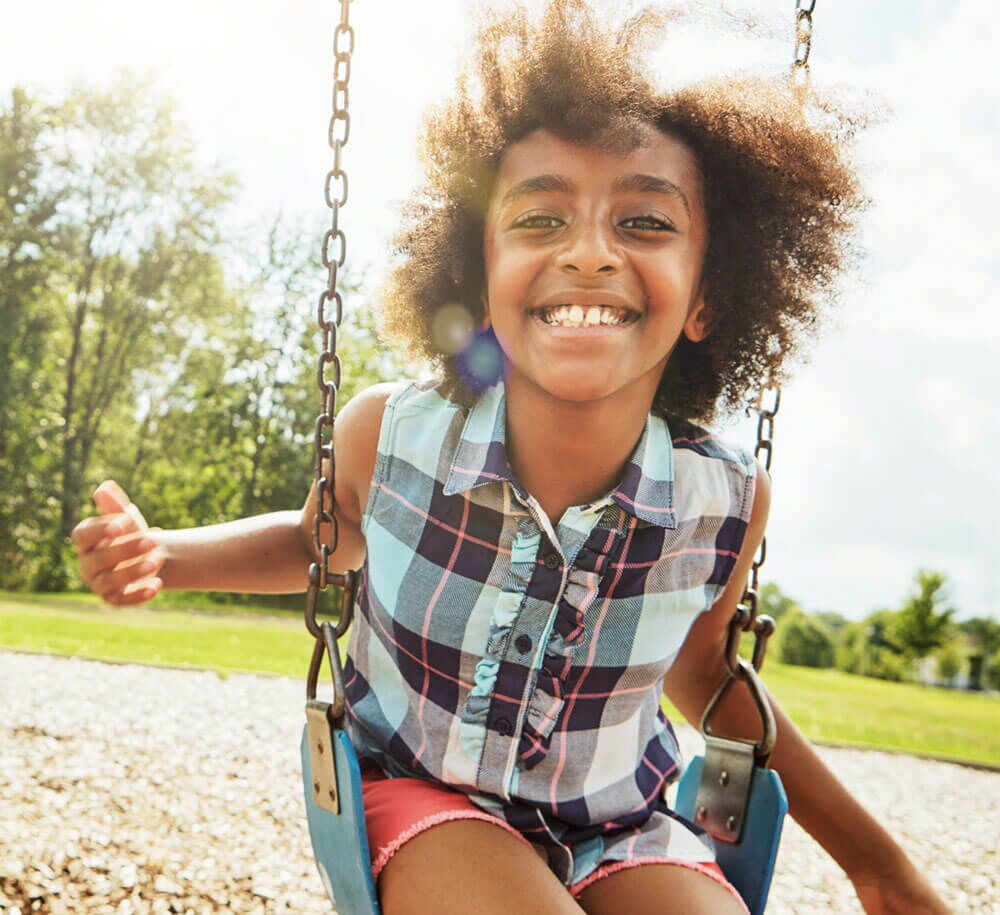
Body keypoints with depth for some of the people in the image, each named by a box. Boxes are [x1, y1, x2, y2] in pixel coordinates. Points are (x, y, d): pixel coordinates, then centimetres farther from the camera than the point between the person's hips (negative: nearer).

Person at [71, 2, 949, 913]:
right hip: (422, 794, -1)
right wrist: (163, 556, -13)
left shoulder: (729, 502, -18)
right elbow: (321, 539, 6)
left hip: (620, 827, 2)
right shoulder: (387, 436, -20)